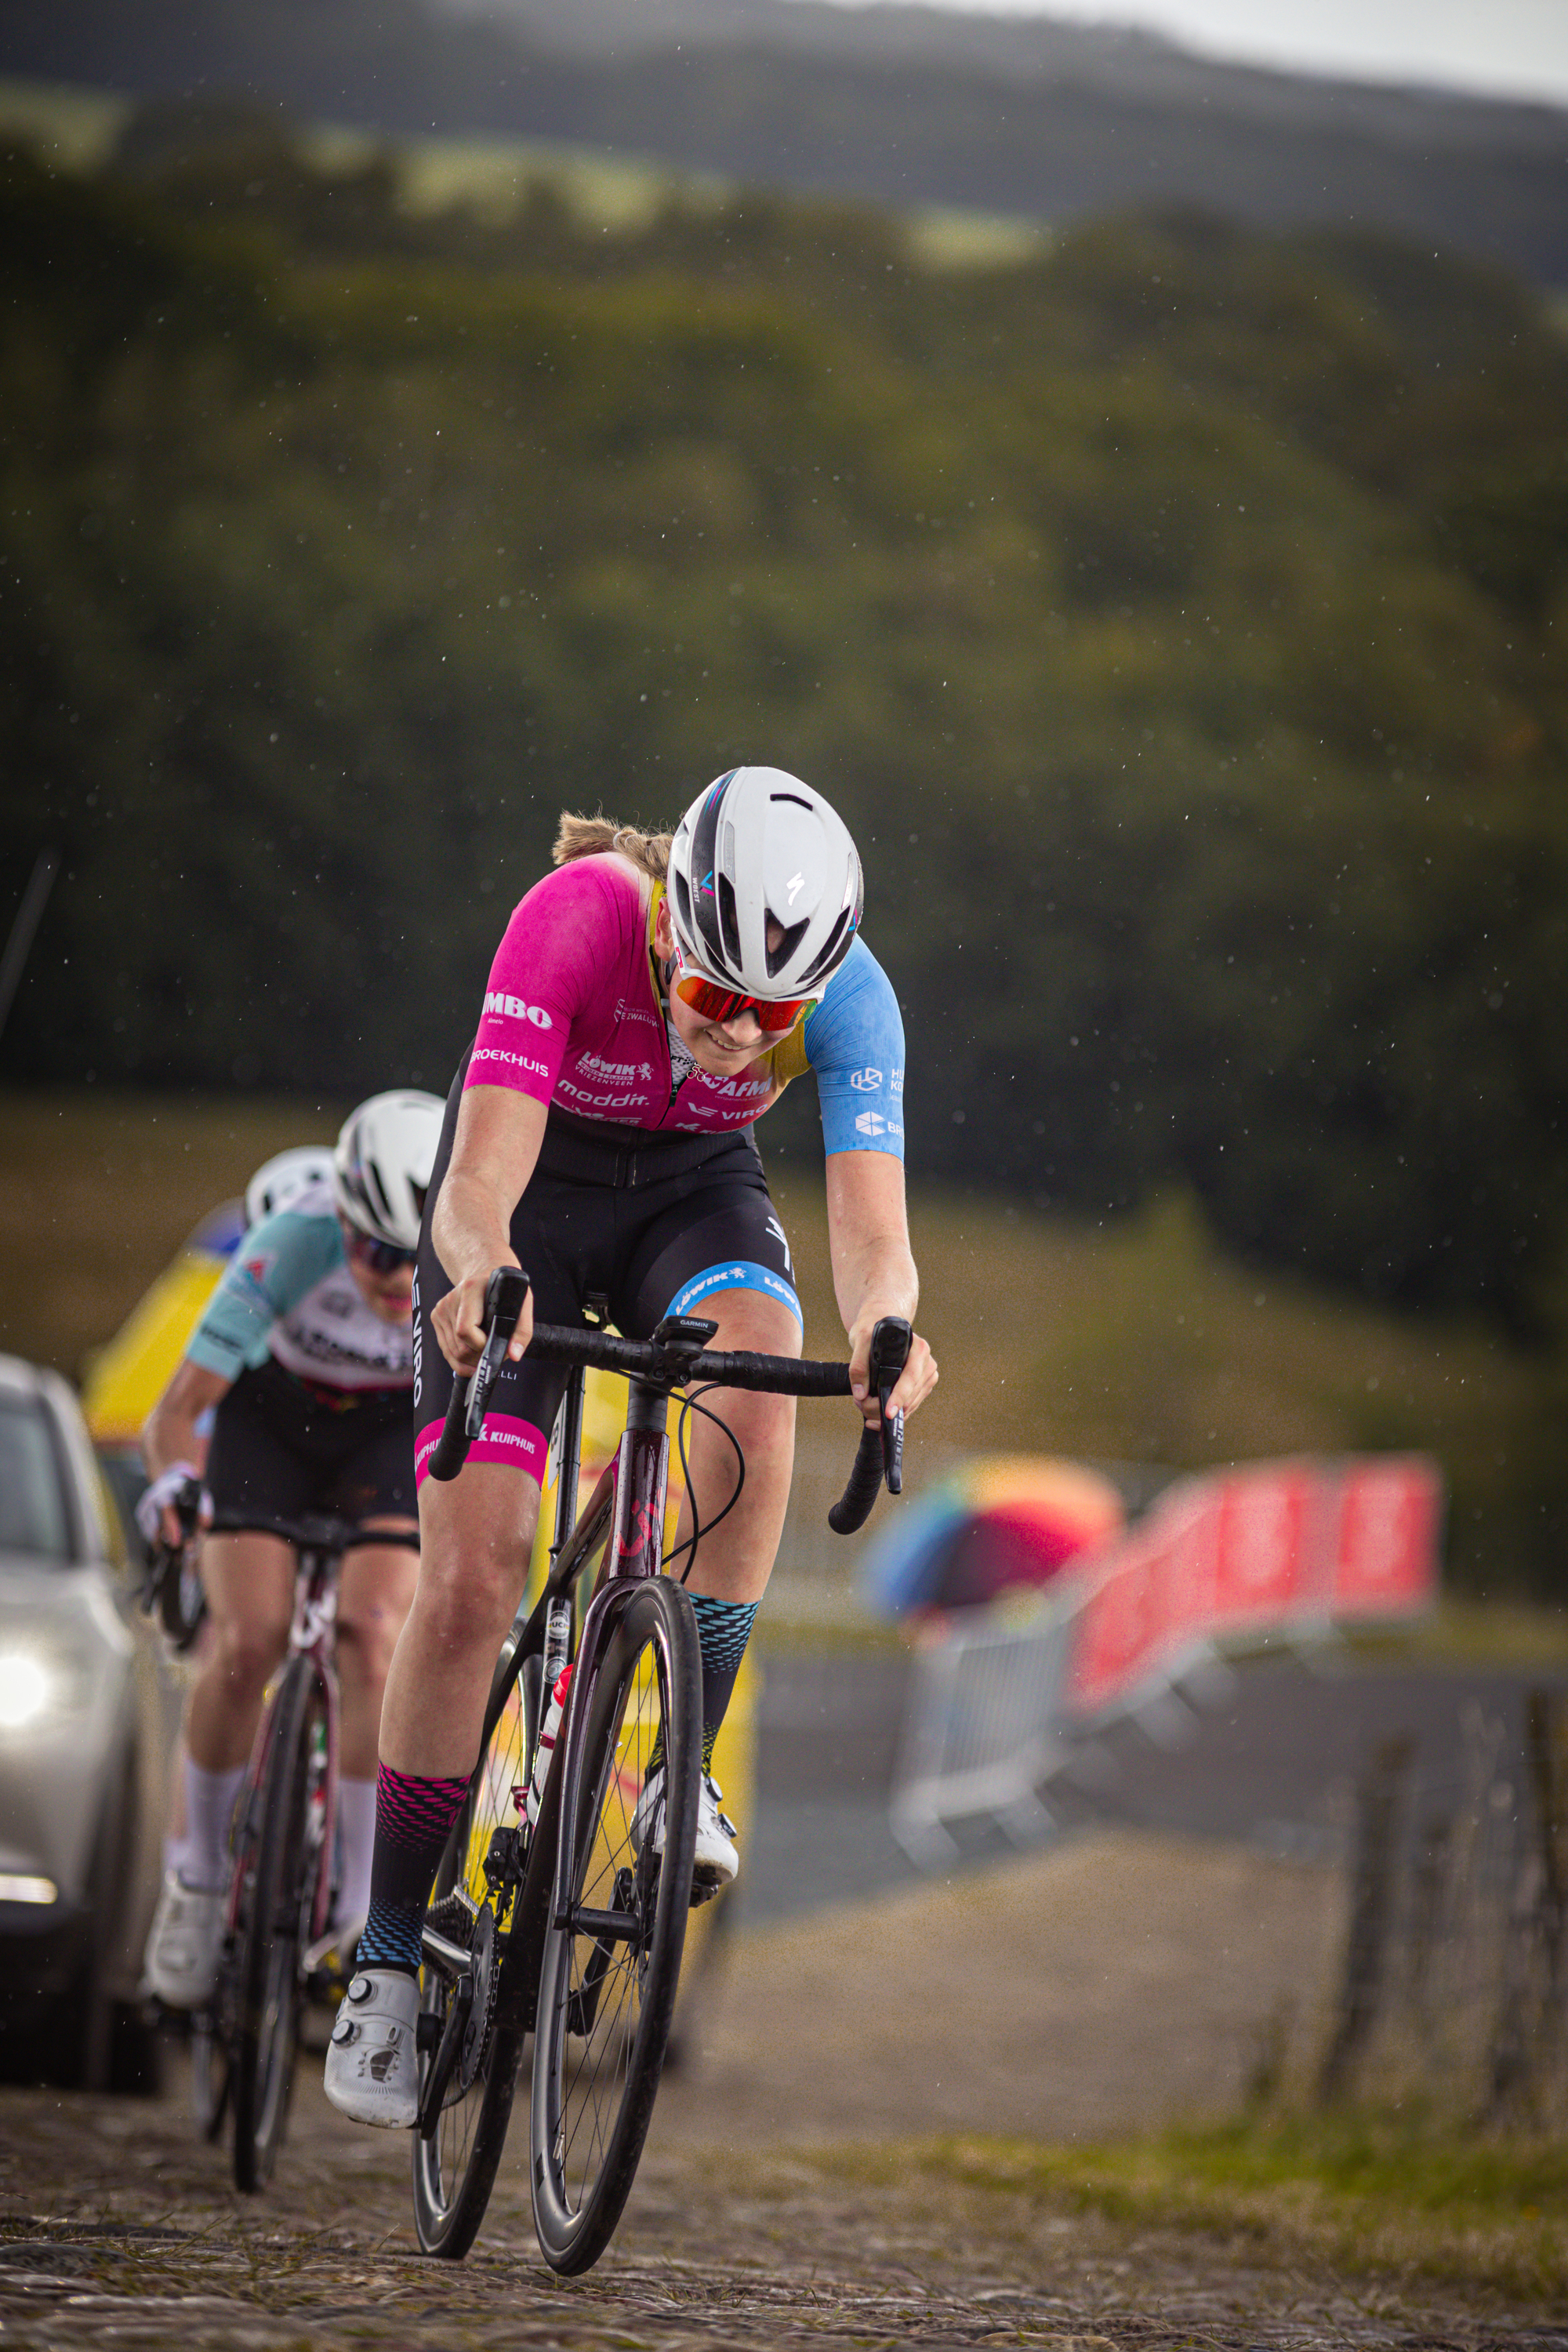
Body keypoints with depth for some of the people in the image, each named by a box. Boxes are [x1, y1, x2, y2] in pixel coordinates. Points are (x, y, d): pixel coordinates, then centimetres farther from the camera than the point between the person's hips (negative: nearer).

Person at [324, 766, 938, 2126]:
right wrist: (482, 1278, -61)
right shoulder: (576, 920, -34)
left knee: (755, 1354, -34)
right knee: (470, 1576, -13)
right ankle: (391, 1953, 1)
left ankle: (684, 1765, -22)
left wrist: (885, 1326, -56)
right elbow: (477, 1186, -39)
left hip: (692, 1194, 2)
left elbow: (872, 1230, -33)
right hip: (532, 1193, -2)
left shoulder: (848, 995, -27)